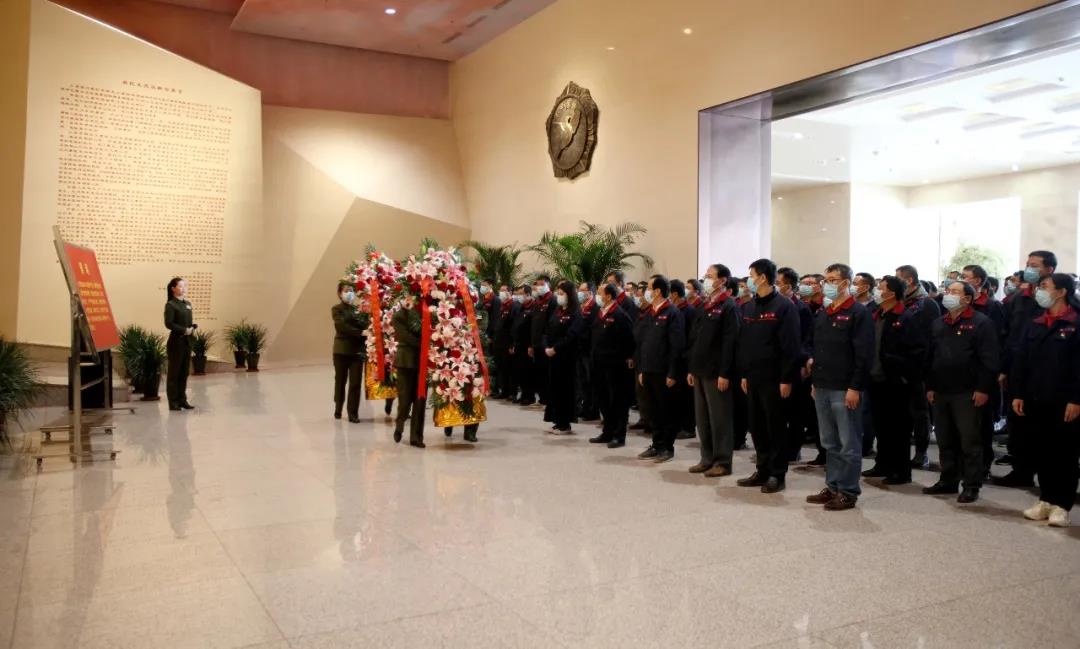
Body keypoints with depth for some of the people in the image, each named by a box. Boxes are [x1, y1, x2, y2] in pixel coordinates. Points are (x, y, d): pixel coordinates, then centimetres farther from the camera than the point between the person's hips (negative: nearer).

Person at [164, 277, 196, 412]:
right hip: (176, 341, -7)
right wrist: (184, 330, -19)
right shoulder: (170, 304, -9)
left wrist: (192, 327, -2)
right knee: (174, 372, 0)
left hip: (187, 341, 7)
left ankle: (182, 400, 18)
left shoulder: (188, 304, 13)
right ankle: (173, 402, 5)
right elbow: (169, 324, -18)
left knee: (185, 372, 10)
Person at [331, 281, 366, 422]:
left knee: (356, 383, -1)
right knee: (340, 381, 9)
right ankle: (338, 409, 25)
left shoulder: (358, 309, 12)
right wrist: (360, 333, -23)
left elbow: (364, 326, 5)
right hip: (342, 350, -3)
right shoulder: (337, 309, -1)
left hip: (357, 350, 3)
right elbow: (342, 326, -16)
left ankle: (353, 413, 5)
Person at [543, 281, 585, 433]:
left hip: (567, 357, -7)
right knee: (554, 387, 8)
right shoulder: (556, 311, 14)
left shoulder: (576, 314, -9)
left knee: (565, 388, -2)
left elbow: (571, 336, -19)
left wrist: (555, 349, -18)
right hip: (552, 355, 7)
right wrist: (546, 347, -5)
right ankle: (558, 421, 17)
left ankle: (565, 424, 5)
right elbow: (547, 331, 11)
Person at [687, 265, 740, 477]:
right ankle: (708, 458, 21)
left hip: (716, 373, -8)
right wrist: (691, 369, 13)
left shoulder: (729, 307, -10)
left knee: (719, 418, -1)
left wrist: (724, 374, -20)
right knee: (702, 418, 12)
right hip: (700, 372, 8)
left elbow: (730, 342, -16)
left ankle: (722, 462, 7)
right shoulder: (705, 306, 15)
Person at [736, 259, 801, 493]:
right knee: (756, 426, 11)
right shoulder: (749, 307, 12)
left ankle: (777, 474, 11)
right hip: (752, 378, 7)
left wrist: (787, 379, -16)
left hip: (773, 379, -7)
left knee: (775, 427, 2)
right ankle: (763, 470, 22)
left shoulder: (784, 307, -10)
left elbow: (790, 346, -14)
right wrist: (743, 374, 11)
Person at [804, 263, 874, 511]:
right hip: (822, 387, 8)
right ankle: (832, 487, 22)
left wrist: (855, 387, -17)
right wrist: (815, 381, 15)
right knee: (829, 442, 14)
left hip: (844, 389, -8)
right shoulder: (822, 314, 15)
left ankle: (848, 492, 8)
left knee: (848, 444, 1)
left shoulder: (859, 313, -8)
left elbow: (864, 354, -13)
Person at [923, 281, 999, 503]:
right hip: (940, 392, 7)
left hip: (967, 393, -7)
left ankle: (971, 485, 6)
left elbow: (988, 359, -11)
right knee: (945, 440, 12)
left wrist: (983, 389, -15)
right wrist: (929, 386, 12)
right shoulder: (938, 324, 15)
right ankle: (948, 480, 22)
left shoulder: (980, 323, -6)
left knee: (969, 441, -1)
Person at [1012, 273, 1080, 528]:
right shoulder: (1035, 325, 12)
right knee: (1042, 452, 11)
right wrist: (1018, 394, 4)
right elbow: (1021, 361, 11)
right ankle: (1046, 499, 21)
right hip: (1036, 401, 6)